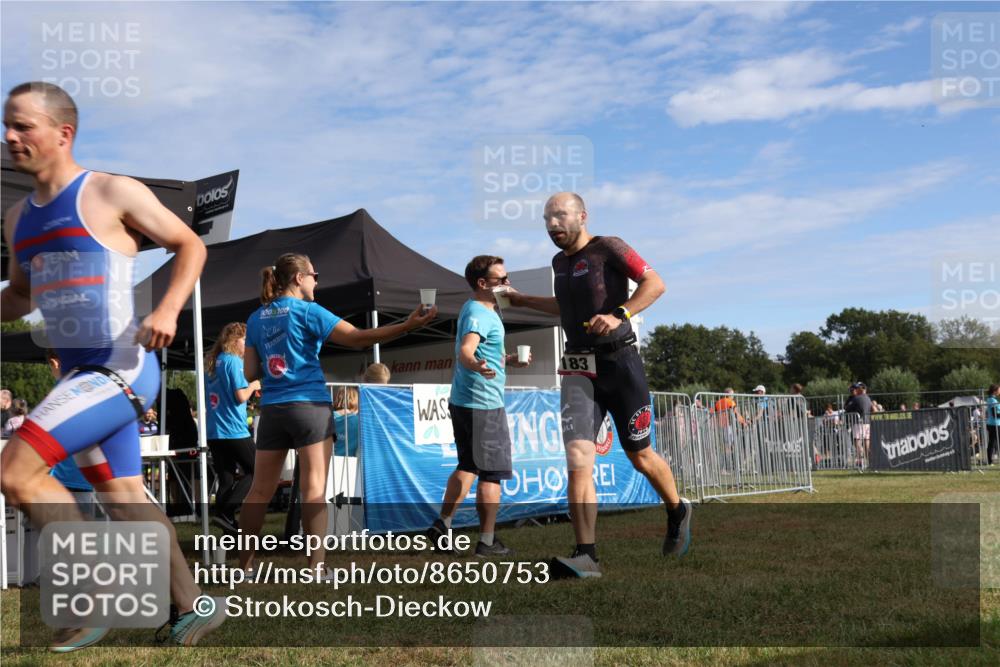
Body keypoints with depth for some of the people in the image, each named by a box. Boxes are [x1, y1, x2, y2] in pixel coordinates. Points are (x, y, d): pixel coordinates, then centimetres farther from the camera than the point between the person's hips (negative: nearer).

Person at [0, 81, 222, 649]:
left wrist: (168, 310, -17)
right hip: (81, 374, 8)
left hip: (122, 370, -8)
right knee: (126, 500, 12)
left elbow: (191, 245, -2)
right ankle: (196, 608, 25)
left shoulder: (113, 193, -8)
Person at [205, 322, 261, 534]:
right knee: (255, 471, 3)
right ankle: (226, 513, -10)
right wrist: (254, 385, 3)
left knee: (226, 480, 7)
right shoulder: (233, 360, -9)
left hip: (214, 431, 8)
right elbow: (241, 396, -15)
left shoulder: (212, 362, 15)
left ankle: (228, 525, 4)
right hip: (233, 430, -7)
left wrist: (250, 389, 19)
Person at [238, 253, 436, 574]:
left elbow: (250, 373, 10)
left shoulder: (256, 318, 12)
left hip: (272, 410, 5)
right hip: (309, 406, -5)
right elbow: (357, 338, -10)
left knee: (260, 490, 10)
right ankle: (316, 567, -7)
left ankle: (244, 563, 16)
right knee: (314, 489, -4)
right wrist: (408, 325, -11)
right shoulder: (307, 310, -4)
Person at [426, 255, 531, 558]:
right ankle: (487, 542, 5)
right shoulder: (479, 314, -17)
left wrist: (508, 360, 21)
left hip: (464, 401, 10)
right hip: (483, 404, -10)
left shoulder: (474, 309, 15)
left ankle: (442, 525, 18)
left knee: (468, 466, 19)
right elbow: (464, 350, -35)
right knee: (491, 473, -1)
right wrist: (475, 364, -55)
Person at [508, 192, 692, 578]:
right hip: (578, 370, 5)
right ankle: (586, 556, -14)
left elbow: (655, 284, -15)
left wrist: (620, 315, -28)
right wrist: (522, 301, 28)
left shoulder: (608, 248, -6)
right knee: (578, 459, -13)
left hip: (619, 364, -5)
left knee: (640, 457, 9)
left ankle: (678, 512, 38)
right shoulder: (560, 261, 15)